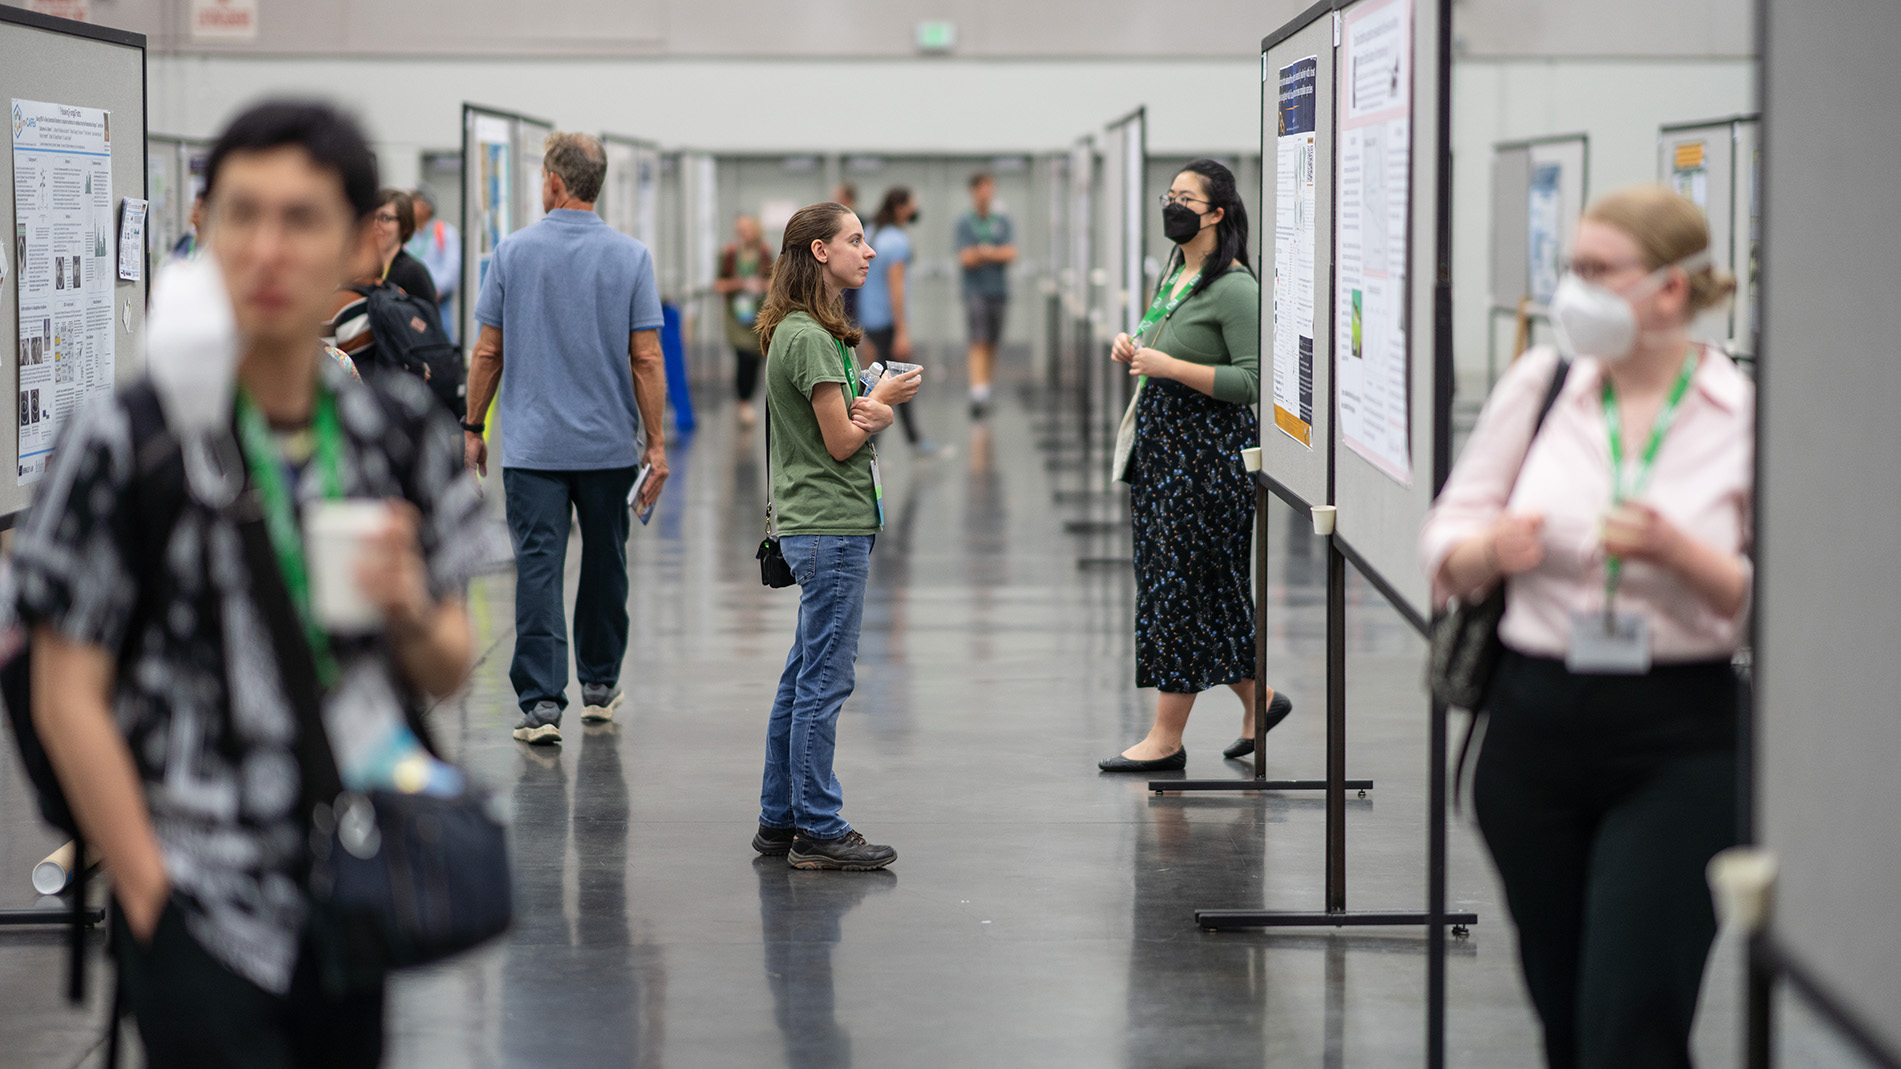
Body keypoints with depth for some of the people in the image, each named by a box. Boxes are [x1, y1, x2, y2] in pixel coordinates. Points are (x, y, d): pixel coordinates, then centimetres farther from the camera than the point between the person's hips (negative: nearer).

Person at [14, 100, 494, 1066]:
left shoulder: (402, 432, 4)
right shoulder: (127, 443, -10)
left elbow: (448, 671, 12)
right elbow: (68, 702, -8)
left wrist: (410, 611, -11)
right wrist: (156, 903, -9)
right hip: (203, 920, -4)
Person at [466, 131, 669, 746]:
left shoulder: (514, 251, -3)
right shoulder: (630, 257, -3)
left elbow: (488, 353, -1)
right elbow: (646, 360, -6)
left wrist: (473, 427, 10)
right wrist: (656, 443, 0)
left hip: (532, 444, -1)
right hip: (610, 442, 2)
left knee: (538, 569, -4)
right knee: (604, 564, 17)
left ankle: (542, 701, -13)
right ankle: (599, 685, 28)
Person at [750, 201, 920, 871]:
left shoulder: (808, 333, 17)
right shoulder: (807, 337, -15)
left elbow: (857, 422, 16)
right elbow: (841, 442, -15)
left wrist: (876, 411, -7)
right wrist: (886, 401, 1)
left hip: (821, 529, 10)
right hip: (831, 528, -10)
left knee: (803, 680, 13)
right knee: (824, 682, -7)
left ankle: (780, 819, 19)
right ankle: (818, 831, -3)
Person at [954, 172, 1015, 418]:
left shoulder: (1002, 221, 9)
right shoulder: (964, 222, 0)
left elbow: (1011, 254, -1)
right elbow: (965, 259, -8)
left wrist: (985, 251, -13)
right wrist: (996, 254, -8)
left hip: (999, 290, 4)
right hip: (975, 290, -4)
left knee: (991, 344, 8)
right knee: (979, 342, -15)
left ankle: (985, 391, 18)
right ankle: (978, 394, -24)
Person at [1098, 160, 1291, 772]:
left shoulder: (1234, 288, -14)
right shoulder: (1174, 275, 14)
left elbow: (1252, 381, -20)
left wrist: (1169, 366, -23)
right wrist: (1134, 353, 7)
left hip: (1207, 449, -9)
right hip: (1159, 444, 9)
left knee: (1181, 585, -4)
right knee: (1208, 589, 12)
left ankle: (1167, 739, 3)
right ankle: (1259, 700, 26)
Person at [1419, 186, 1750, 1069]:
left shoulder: (1747, 415, -4)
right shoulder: (1538, 384, 5)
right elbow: (1445, 541, 9)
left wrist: (1679, 552, -20)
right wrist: (1490, 550, -14)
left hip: (1679, 746, -3)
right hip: (1537, 725, 3)